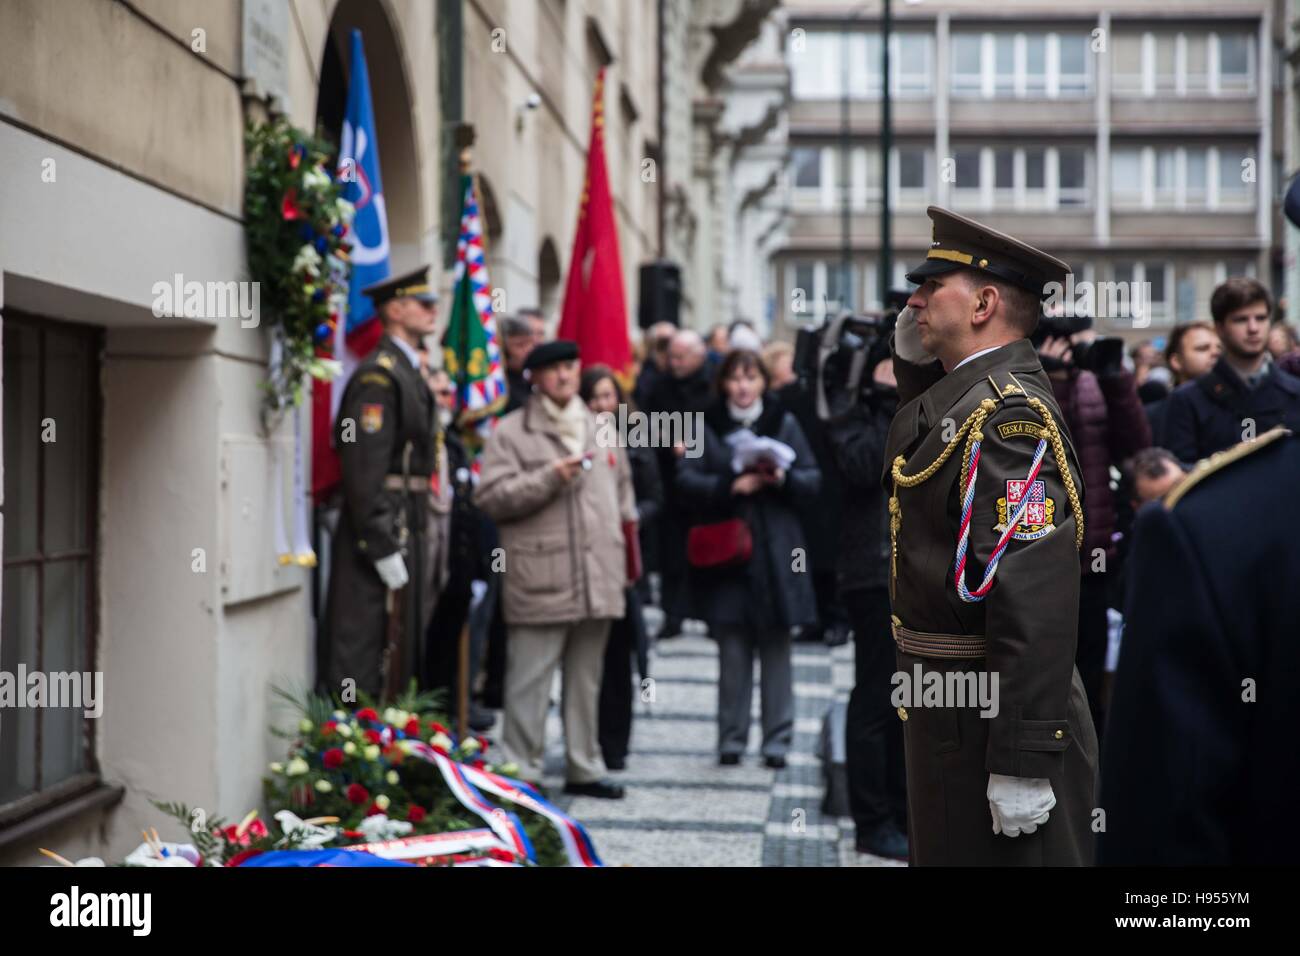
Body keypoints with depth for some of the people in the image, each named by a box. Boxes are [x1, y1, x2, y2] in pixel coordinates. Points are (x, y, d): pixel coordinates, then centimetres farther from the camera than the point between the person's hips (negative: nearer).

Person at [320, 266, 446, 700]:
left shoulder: (410, 373, 17)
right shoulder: (378, 376, -14)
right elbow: (365, 469, -19)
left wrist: (430, 540, 17)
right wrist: (384, 549, -21)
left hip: (413, 532, 10)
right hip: (384, 533, -10)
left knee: (404, 657, 14)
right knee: (367, 662, -6)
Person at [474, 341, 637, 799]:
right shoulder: (511, 432, -1)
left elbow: (622, 491, 27)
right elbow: (490, 497, -10)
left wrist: (624, 559, 20)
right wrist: (549, 478, -17)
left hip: (598, 579, 6)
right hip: (540, 581, -6)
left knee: (587, 679, 13)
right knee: (530, 679, -6)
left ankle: (583, 768, 22)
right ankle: (522, 773, 1)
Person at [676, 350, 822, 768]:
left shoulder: (783, 423, 9)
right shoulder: (707, 425, 6)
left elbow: (813, 479, 6)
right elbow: (686, 480, -2)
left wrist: (784, 478, -14)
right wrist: (731, 486, -17)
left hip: (775, 551, 0)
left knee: (775, 647, 1)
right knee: (732, 650, 1)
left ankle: (778, 738, 7)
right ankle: (731, 738, 9)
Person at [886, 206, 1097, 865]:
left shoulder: (1009, 414, -20)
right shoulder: (960, 394, 9)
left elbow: (1037, 602, -26)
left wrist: (1022, 763, -28)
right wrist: (910, 353, 12)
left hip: (994, 720, -10)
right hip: (947, 711, 10)